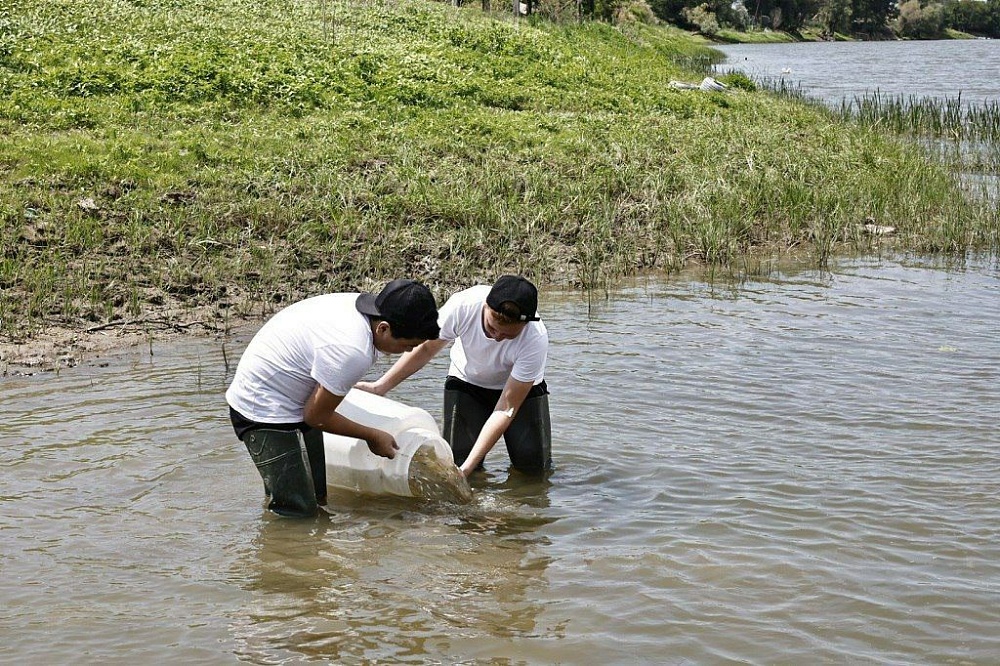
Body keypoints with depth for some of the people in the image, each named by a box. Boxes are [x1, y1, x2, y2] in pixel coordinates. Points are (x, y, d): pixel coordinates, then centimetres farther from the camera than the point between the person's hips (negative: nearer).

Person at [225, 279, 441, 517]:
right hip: (263, 408, -10)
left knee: (319, 496, 12)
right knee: (298, 511, -11)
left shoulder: (359, 304, -6)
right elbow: (316, 416, -17)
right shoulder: (353, 352, -33)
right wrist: (372, 436, -4)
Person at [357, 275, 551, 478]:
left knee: (534, 467, -12)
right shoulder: (463, 305, -34)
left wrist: (467, 467, -38)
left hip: (521, 387, -1)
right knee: (457, 459, -14)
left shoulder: (536, 340, -37)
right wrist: (380, 387, -11)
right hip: (467, 380, 1)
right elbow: (426, 349, -13)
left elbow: (506, 409, -32)